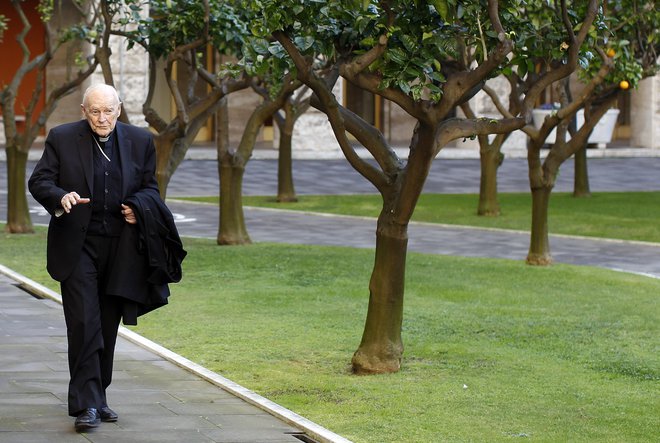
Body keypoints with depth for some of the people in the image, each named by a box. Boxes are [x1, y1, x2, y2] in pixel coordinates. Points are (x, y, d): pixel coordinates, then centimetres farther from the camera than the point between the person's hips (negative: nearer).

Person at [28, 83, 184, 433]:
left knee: (108, 326, 10)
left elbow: (149, 186, 15)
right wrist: (61, 198, -24)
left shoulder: (140, 141, 7)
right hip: (77, 245, -3)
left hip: (119, 246, 3)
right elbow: (38, 181, -2)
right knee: (84, 323, -11)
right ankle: (87, 405, -11)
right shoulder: (62, 138, -1)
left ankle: (97, 397, 22)